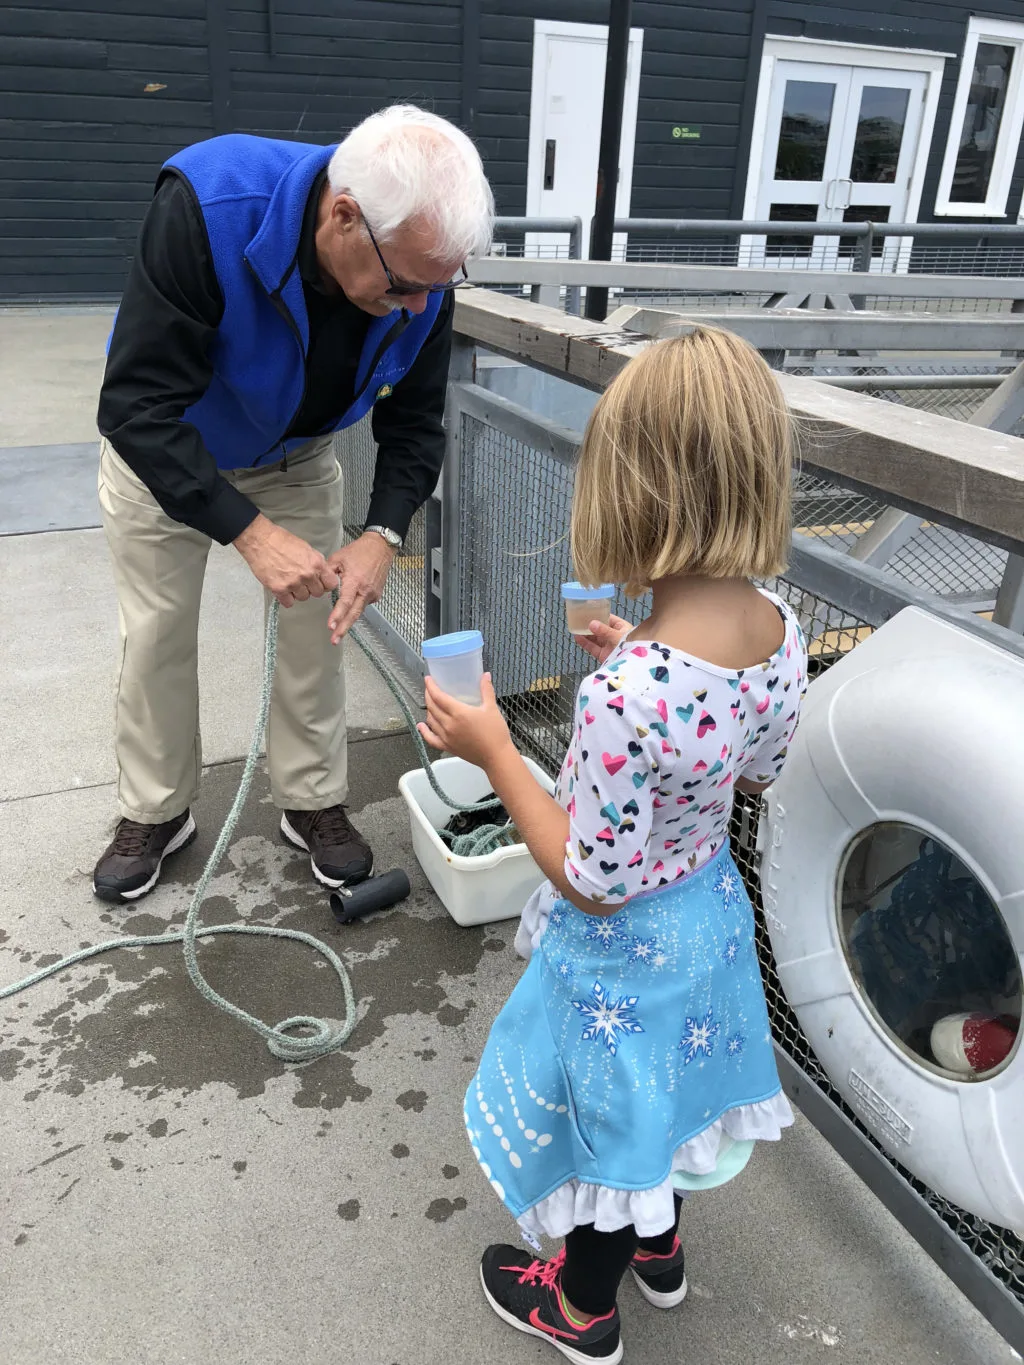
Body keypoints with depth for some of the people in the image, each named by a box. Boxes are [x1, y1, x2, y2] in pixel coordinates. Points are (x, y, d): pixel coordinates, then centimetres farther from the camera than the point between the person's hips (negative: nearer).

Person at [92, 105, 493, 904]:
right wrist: (251, 533, -44)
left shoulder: (424, 273, -26)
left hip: (296, 459, 3)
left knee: (317, 622, 3)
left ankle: (313, 802, 23)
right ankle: (155, 812, 25)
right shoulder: (205, 208, -39)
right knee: (156, 631, 4)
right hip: (160, 448, -2)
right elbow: (140, 406, -37)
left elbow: (413, 423, -13)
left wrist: (383, 535, -29)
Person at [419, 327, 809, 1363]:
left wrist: (493, 754, -21)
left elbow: (593, 883, -28)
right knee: (656, 1092, 32)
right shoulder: (781, 634, -15)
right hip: (709, 911, 7)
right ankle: (659, 1246, 61)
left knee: (609, 1113, 21)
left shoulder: (625, 696, -39)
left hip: (622, 947, -7)